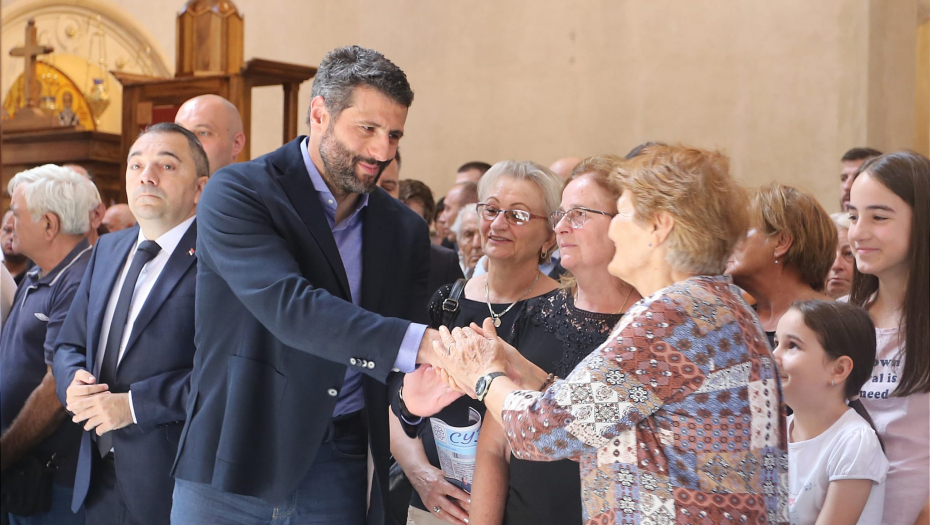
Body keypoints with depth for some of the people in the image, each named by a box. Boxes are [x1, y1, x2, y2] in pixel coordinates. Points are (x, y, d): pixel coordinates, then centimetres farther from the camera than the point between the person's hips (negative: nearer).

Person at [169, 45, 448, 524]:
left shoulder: (405, 230, 8)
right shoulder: (236, 194, -8)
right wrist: (418, 344, -33)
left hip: (339, 469, 4)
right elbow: (288, 305, -23)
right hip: (235, 462, -4)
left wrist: (421, 390, -18)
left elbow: (401, 357, 7)